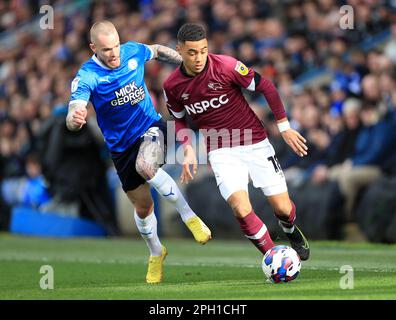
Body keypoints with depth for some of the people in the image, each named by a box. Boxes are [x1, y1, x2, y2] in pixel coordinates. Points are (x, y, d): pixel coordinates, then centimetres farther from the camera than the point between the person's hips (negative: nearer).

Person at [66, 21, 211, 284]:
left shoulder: (133, 52, -11)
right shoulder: (86, 76, -21)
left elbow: (159, 51, 14)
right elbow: (72, 119, -35)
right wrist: (75, 119, -59)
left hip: (150, 127, -1)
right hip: (121, 146, 1)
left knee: (146, 165, -35)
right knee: (143, 207, 10)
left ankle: (189, 217, -20)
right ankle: (156, 254, 39)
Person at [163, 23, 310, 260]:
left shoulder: (225, 65, -16)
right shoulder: (172, 86, -5)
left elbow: (265, 86, -6)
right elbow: (179, 119, 14)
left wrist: (284, 126, -4)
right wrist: (188, 149, -2)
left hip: (254, 142, -1)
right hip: (221, 152, 1)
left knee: (283, 208, 1)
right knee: (241, 209, -22)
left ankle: (291, 232, 39)